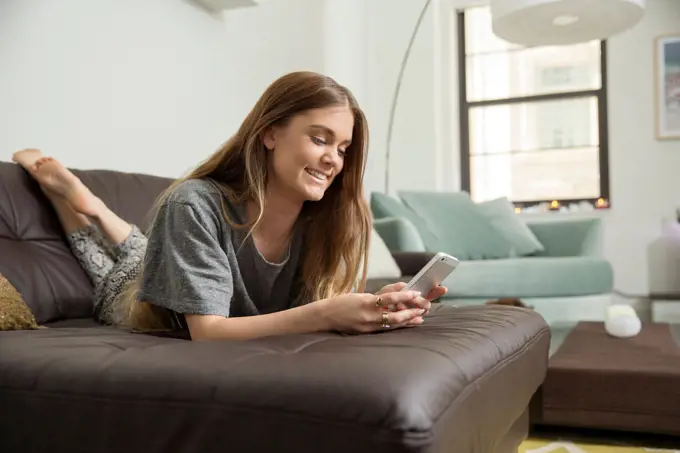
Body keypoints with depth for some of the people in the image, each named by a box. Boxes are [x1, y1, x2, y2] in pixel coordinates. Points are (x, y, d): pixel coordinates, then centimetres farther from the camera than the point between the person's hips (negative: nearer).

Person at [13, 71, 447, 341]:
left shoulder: (324, 217, -29)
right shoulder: (196, 205, -42)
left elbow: (327, 304, -30)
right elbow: (207, 330, -46)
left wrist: (377, 308, -52)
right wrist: (324, 315, -58)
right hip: (137, 299, -4)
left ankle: (93, 207, 39)